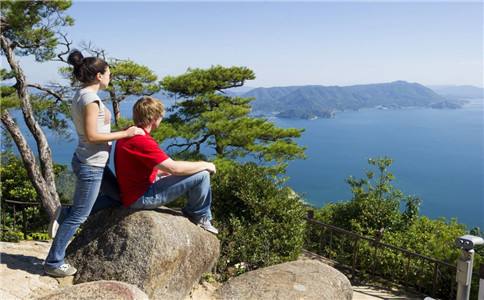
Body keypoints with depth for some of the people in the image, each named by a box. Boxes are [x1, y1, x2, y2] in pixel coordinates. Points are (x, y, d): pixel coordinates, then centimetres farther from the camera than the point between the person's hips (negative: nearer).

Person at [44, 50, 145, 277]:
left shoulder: (80, 95, 10)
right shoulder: (91, 98, -20)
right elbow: (91, 135, -23)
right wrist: (125, 134, -18)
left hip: (93, 163, 10)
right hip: (90, 166, -10)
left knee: (119, 195, 20)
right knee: (78, 217, 3)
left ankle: (65, 214, 19)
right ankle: (53, 263, 19)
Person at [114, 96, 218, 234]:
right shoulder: (141, 141, -27)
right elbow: (174, 167, -28)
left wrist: (165, 171, 15)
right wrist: (205, 165, -14)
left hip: (138, 187, 10)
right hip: (142, 197, -10)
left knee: (196, 170, 21)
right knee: (202, 175, -15)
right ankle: (199, 216, 10)